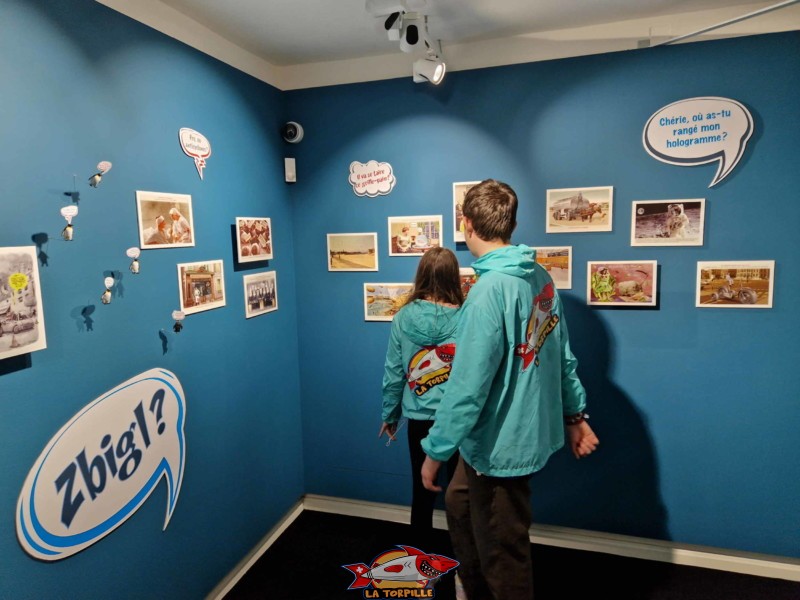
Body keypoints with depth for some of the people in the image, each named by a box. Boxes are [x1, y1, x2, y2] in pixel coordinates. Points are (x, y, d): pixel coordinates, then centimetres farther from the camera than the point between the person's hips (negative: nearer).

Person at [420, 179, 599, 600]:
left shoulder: (491, 289, -26)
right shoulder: (540, 277, 1)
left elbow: (468, 385, -26)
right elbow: (562, 355, 9)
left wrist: (435, 450, -15)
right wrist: (575, 414, 19)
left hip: (501, 442, -9)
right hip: (528, 428, 9)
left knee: (503, 554, 12)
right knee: (459, 504, 28)